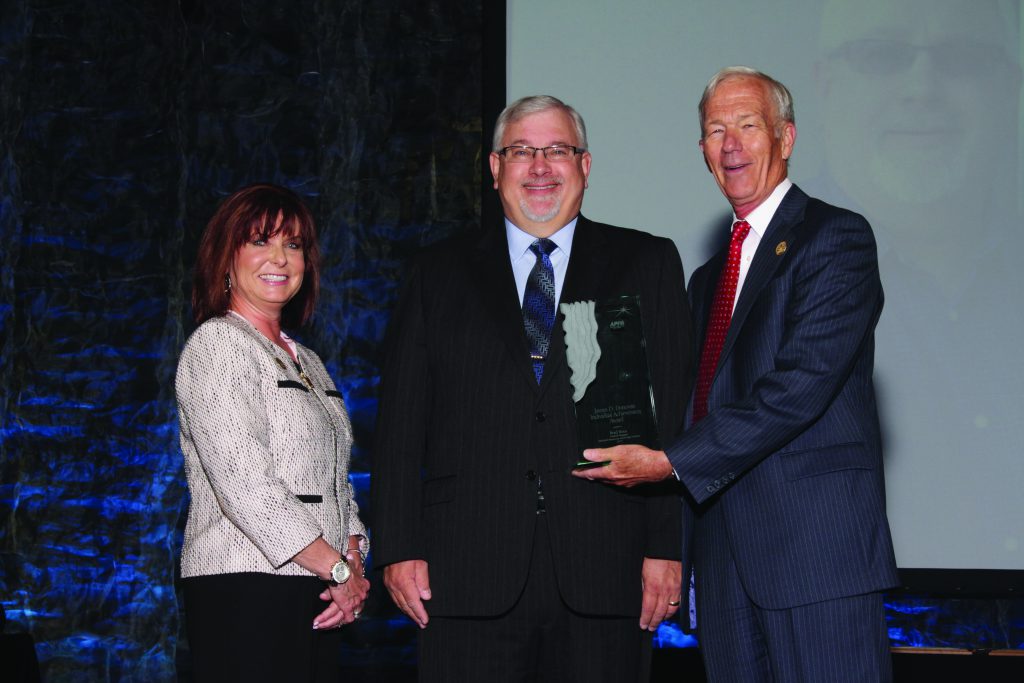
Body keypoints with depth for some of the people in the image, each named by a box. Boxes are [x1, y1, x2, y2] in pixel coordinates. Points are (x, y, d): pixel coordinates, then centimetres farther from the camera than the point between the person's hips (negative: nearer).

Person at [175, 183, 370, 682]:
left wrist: (354, 560, 0)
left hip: (318, 597, 7)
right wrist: (338, 568, -12)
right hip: (245, 586, -7)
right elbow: (243, 480, -14)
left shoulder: (307, 362, 21)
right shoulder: (216, 343, -4)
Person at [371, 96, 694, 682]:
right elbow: (402, 421, 9)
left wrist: (666, 546, -5)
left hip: (603, 569, 0)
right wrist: (399, 548, 0)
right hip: (470, 576, 1)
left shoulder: (648, 265, 11)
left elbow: (674, 413, 3)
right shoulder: (441, 275, 14)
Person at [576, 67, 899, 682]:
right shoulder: (708, 279, 22)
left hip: (816, 539, -7)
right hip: (724, 552, 7)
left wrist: (673, 462, -16)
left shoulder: (837, 238, -3)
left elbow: (802, 383, -15)